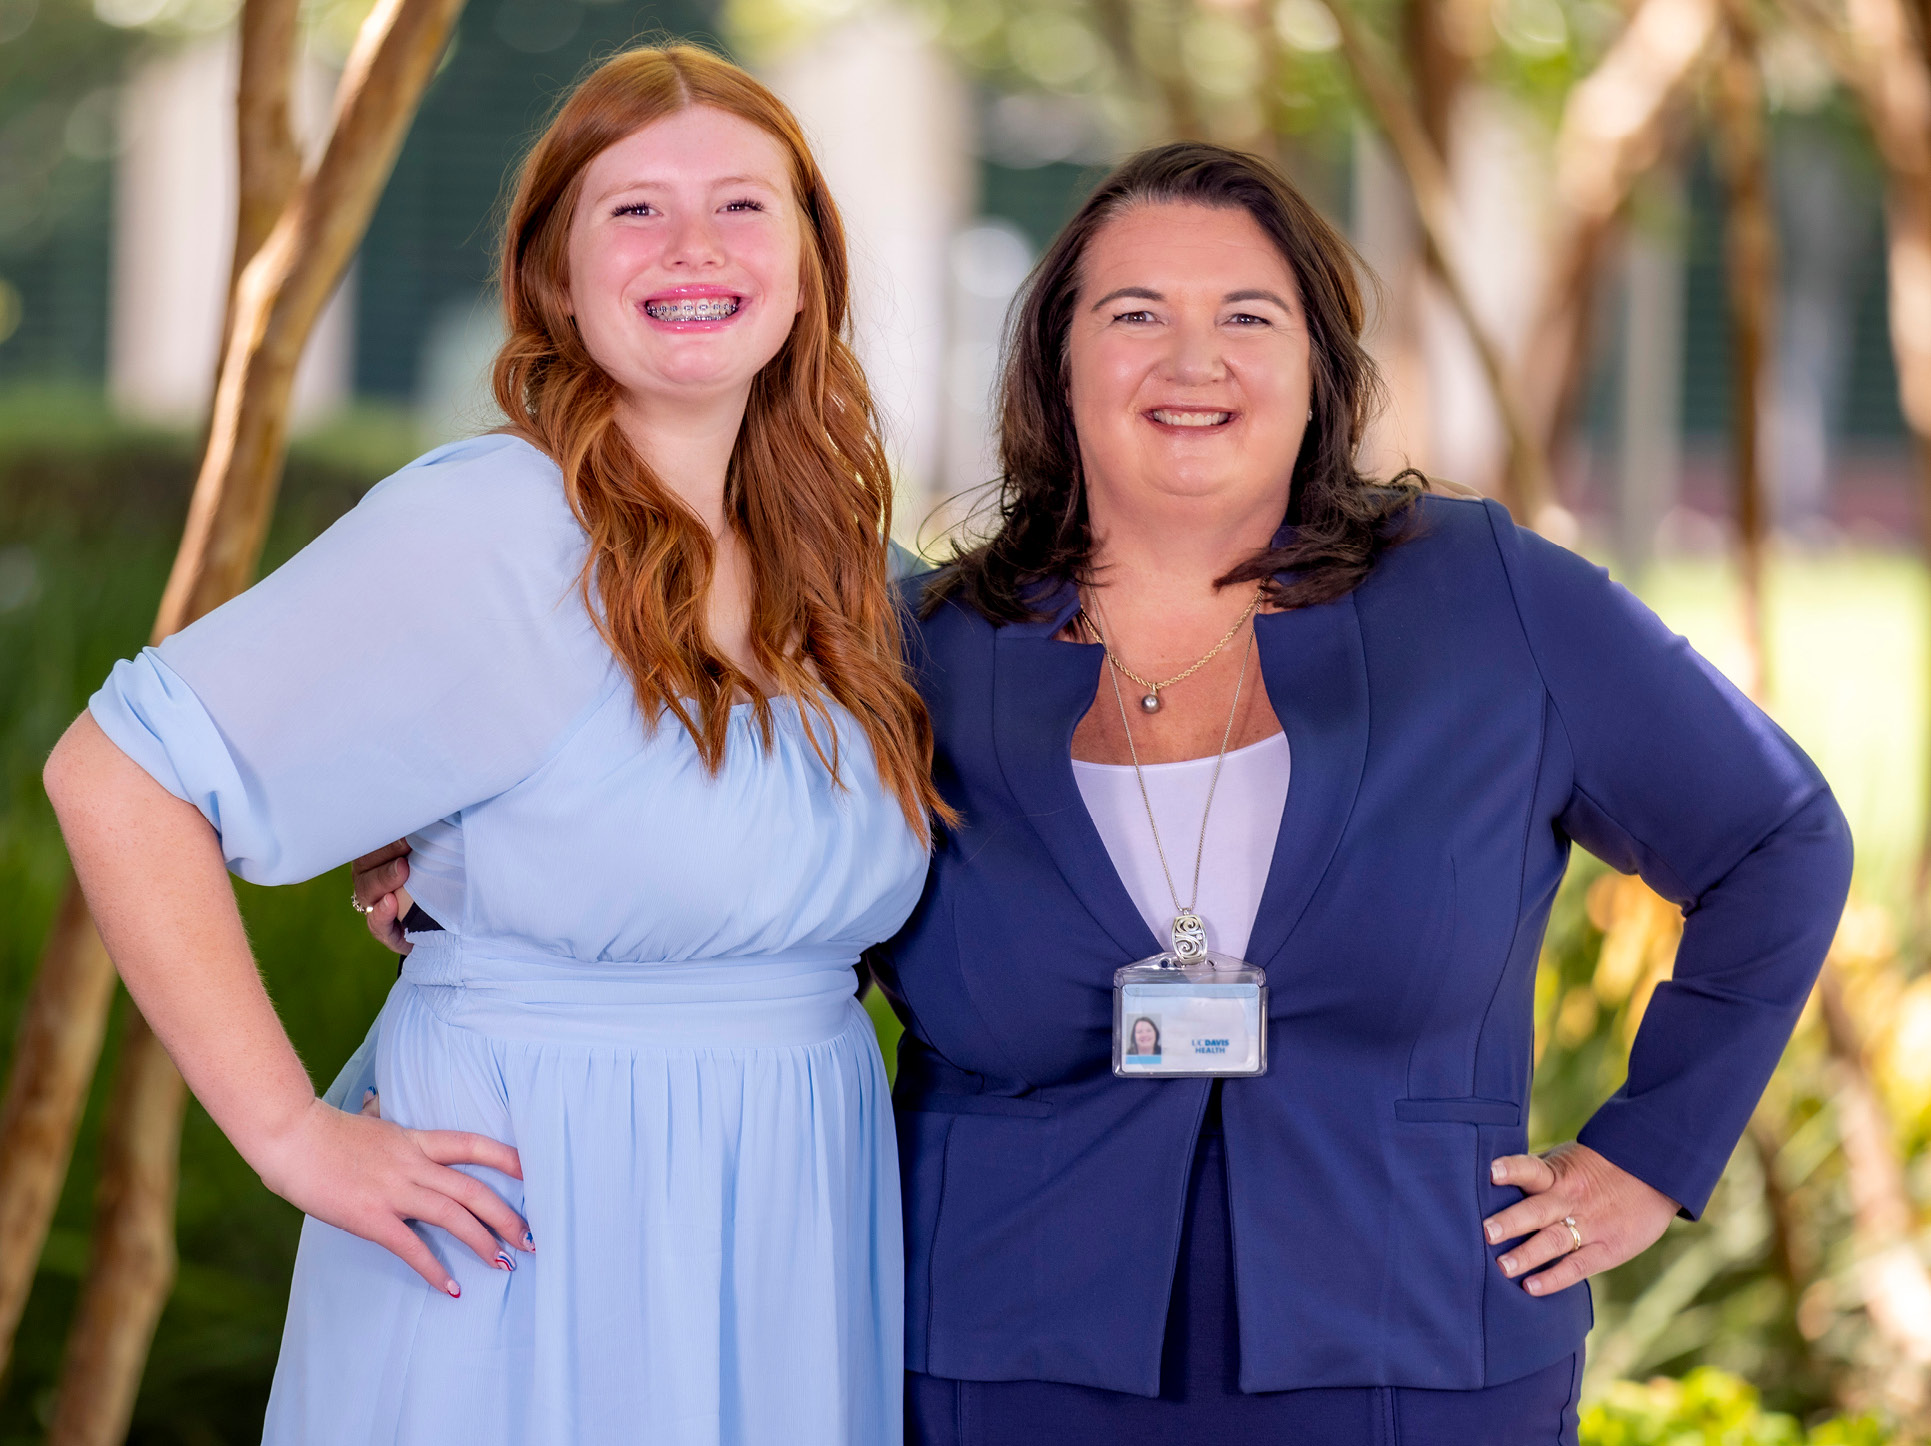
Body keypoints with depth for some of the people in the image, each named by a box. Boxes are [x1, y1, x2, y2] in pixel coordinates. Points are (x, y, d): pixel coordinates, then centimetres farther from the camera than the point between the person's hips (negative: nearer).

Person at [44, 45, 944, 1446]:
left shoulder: (831, 556, 7)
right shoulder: (488, 530, -14)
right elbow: (118, 775, -17)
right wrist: (291, 1133, -16)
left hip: (802, 1248, 6)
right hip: (539, 1233, -6)